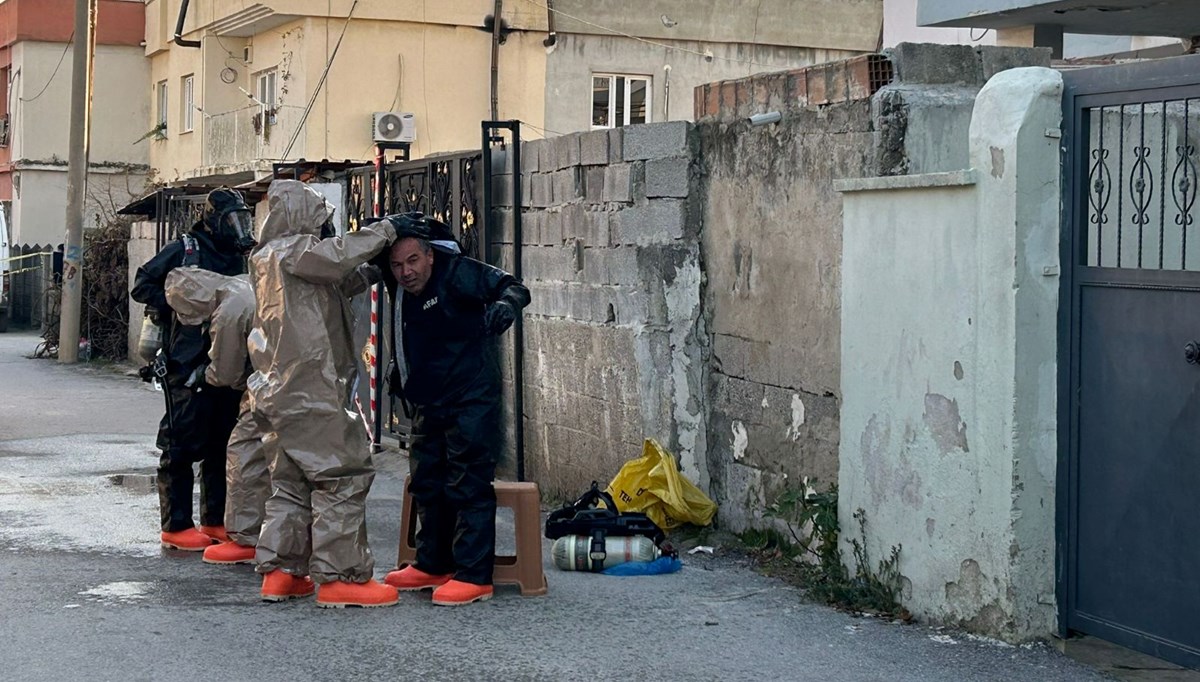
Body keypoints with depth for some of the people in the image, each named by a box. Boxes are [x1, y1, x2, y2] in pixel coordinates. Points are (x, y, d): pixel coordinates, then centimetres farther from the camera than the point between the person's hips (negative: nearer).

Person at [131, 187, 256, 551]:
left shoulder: (237, 259, 14)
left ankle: (215, 521, 20)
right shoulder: (184, 251, -4)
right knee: (182, 446, -4)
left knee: (222, 445, 11)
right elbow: (142, 285, -5)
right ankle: (176, 527, 1)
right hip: (187, 367, -7)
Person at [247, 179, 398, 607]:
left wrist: (363, 277, 7)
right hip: (311, 391, -10)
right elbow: (336, 257, -28)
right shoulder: (292, 250, -10)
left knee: (292, 481, 15)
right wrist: (381, 232, -14)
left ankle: (280, 571, 16)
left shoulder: (271, 257, 21)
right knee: (342, 476, -7)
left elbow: (331, 288, 23)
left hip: (284, 391, 10)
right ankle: (340, 577, -7)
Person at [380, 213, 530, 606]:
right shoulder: (403, 295, 7)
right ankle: (432, 565, 26)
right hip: (429, 405, 8)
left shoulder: (457, 273, -14)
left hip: (471, 401, -8)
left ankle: (474, 576, -7)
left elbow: (513, 288, -15)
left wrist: (503, 306, -33)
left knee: (468, 486, -9)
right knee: (427, 485, 14)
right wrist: (400, 377, 18)